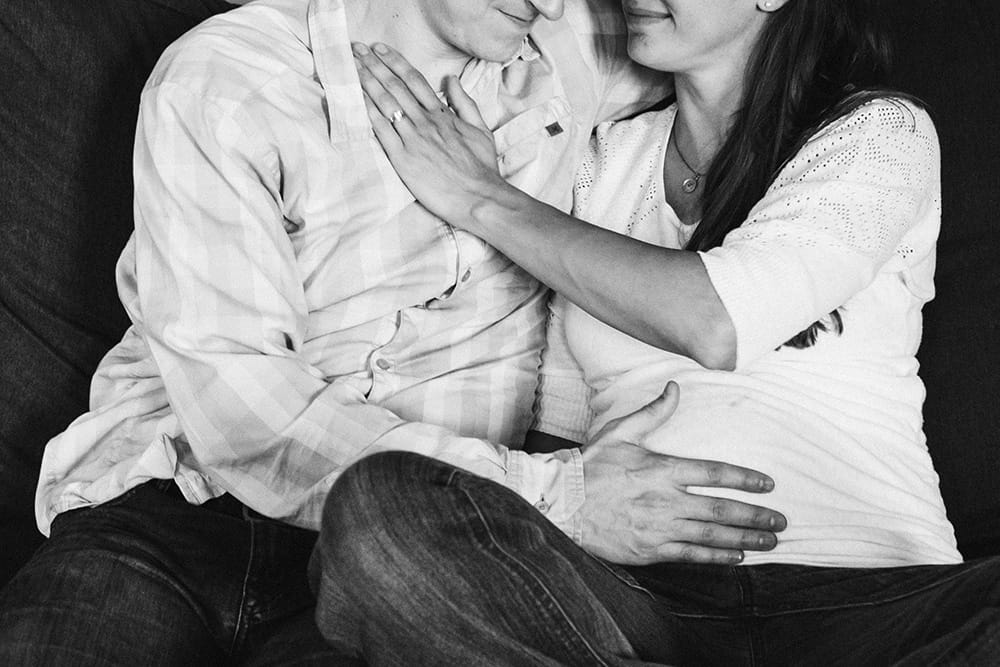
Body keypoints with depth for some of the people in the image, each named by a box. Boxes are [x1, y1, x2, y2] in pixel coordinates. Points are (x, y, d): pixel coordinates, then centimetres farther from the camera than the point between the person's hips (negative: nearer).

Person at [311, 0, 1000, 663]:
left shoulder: (880, 131, 7)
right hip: (633, 587, 3)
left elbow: (716, 322, -11)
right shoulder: (608, 156, 19)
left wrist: (485, 200, -1)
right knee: (376, 502, -25)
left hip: (861, 592, -2)